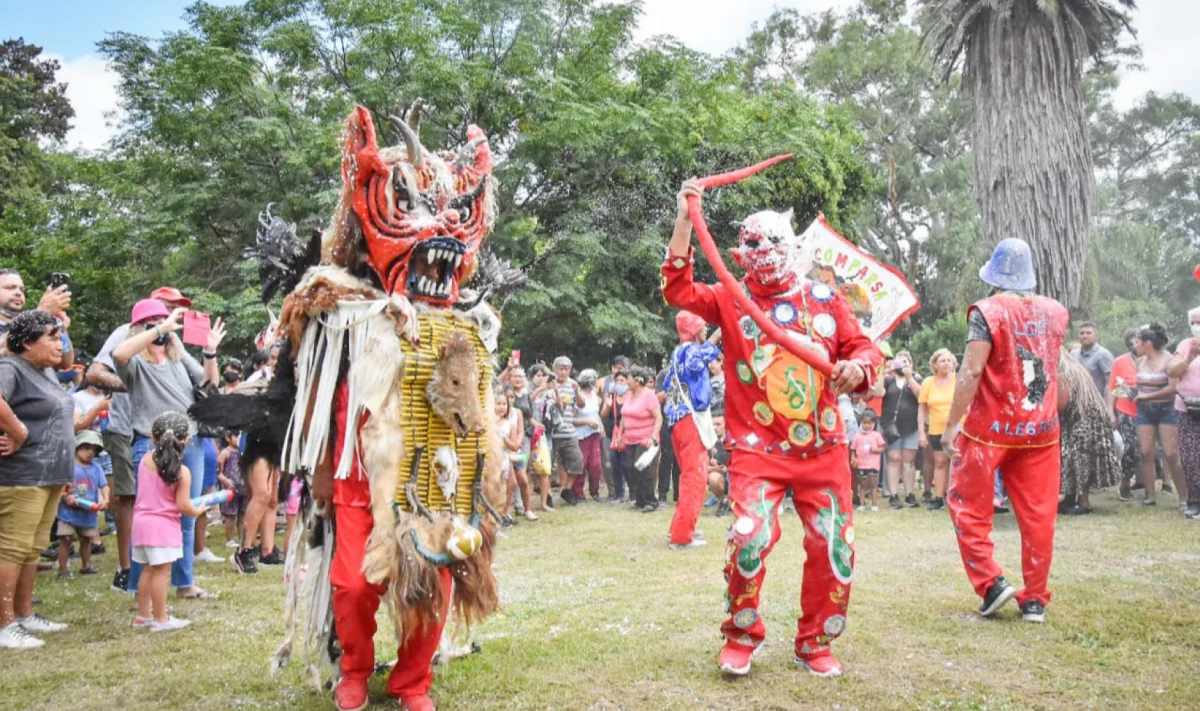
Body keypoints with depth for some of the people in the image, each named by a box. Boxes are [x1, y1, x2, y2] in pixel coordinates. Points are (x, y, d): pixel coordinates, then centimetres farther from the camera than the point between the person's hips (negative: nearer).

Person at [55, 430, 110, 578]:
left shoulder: (96, 468, 4)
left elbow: (104, 485, 0)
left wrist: (105, 500, -15)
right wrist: (65, 497, -26)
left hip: (89, 512, 4)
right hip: (68, 512, -4)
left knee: (86, 540, 16)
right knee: (65, 540, -1)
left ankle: (86, 566, 29)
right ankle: (62, 569, 8)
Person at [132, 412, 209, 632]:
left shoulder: (145, 459, 2)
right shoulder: (182, 472, -14)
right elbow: (183, 506, -16)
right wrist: (198, 511, 4)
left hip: (142, 521, 7)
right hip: (163, 525, -7)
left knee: (149, 570, 18)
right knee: (161, 572, -2)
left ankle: (143, 615, 27)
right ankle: (160, 619, 2)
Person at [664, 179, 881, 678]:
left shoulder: (825, 299, 11)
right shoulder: (732, 299, 6)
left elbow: (863, 348, 11)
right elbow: (678, 289, -6)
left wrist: (856, 366, -13)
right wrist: (685, 219, -7)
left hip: (823, 448, 3)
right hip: (757, 449, -2)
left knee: (834, 547, 3)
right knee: (750, 537, -18)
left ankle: (815, 644, 25)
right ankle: (741, 637, 9)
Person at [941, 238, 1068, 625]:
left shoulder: (988, 311, -11)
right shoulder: (1054, 312, 6)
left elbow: (971, 372, -18)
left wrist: (951, 425, -15)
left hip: (990, 429, -5)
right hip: (1041, 429, 5)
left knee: (968, 506, 8)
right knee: (1038, 513, 8)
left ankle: (992, 582, 0)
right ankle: (1035, 599, 13)